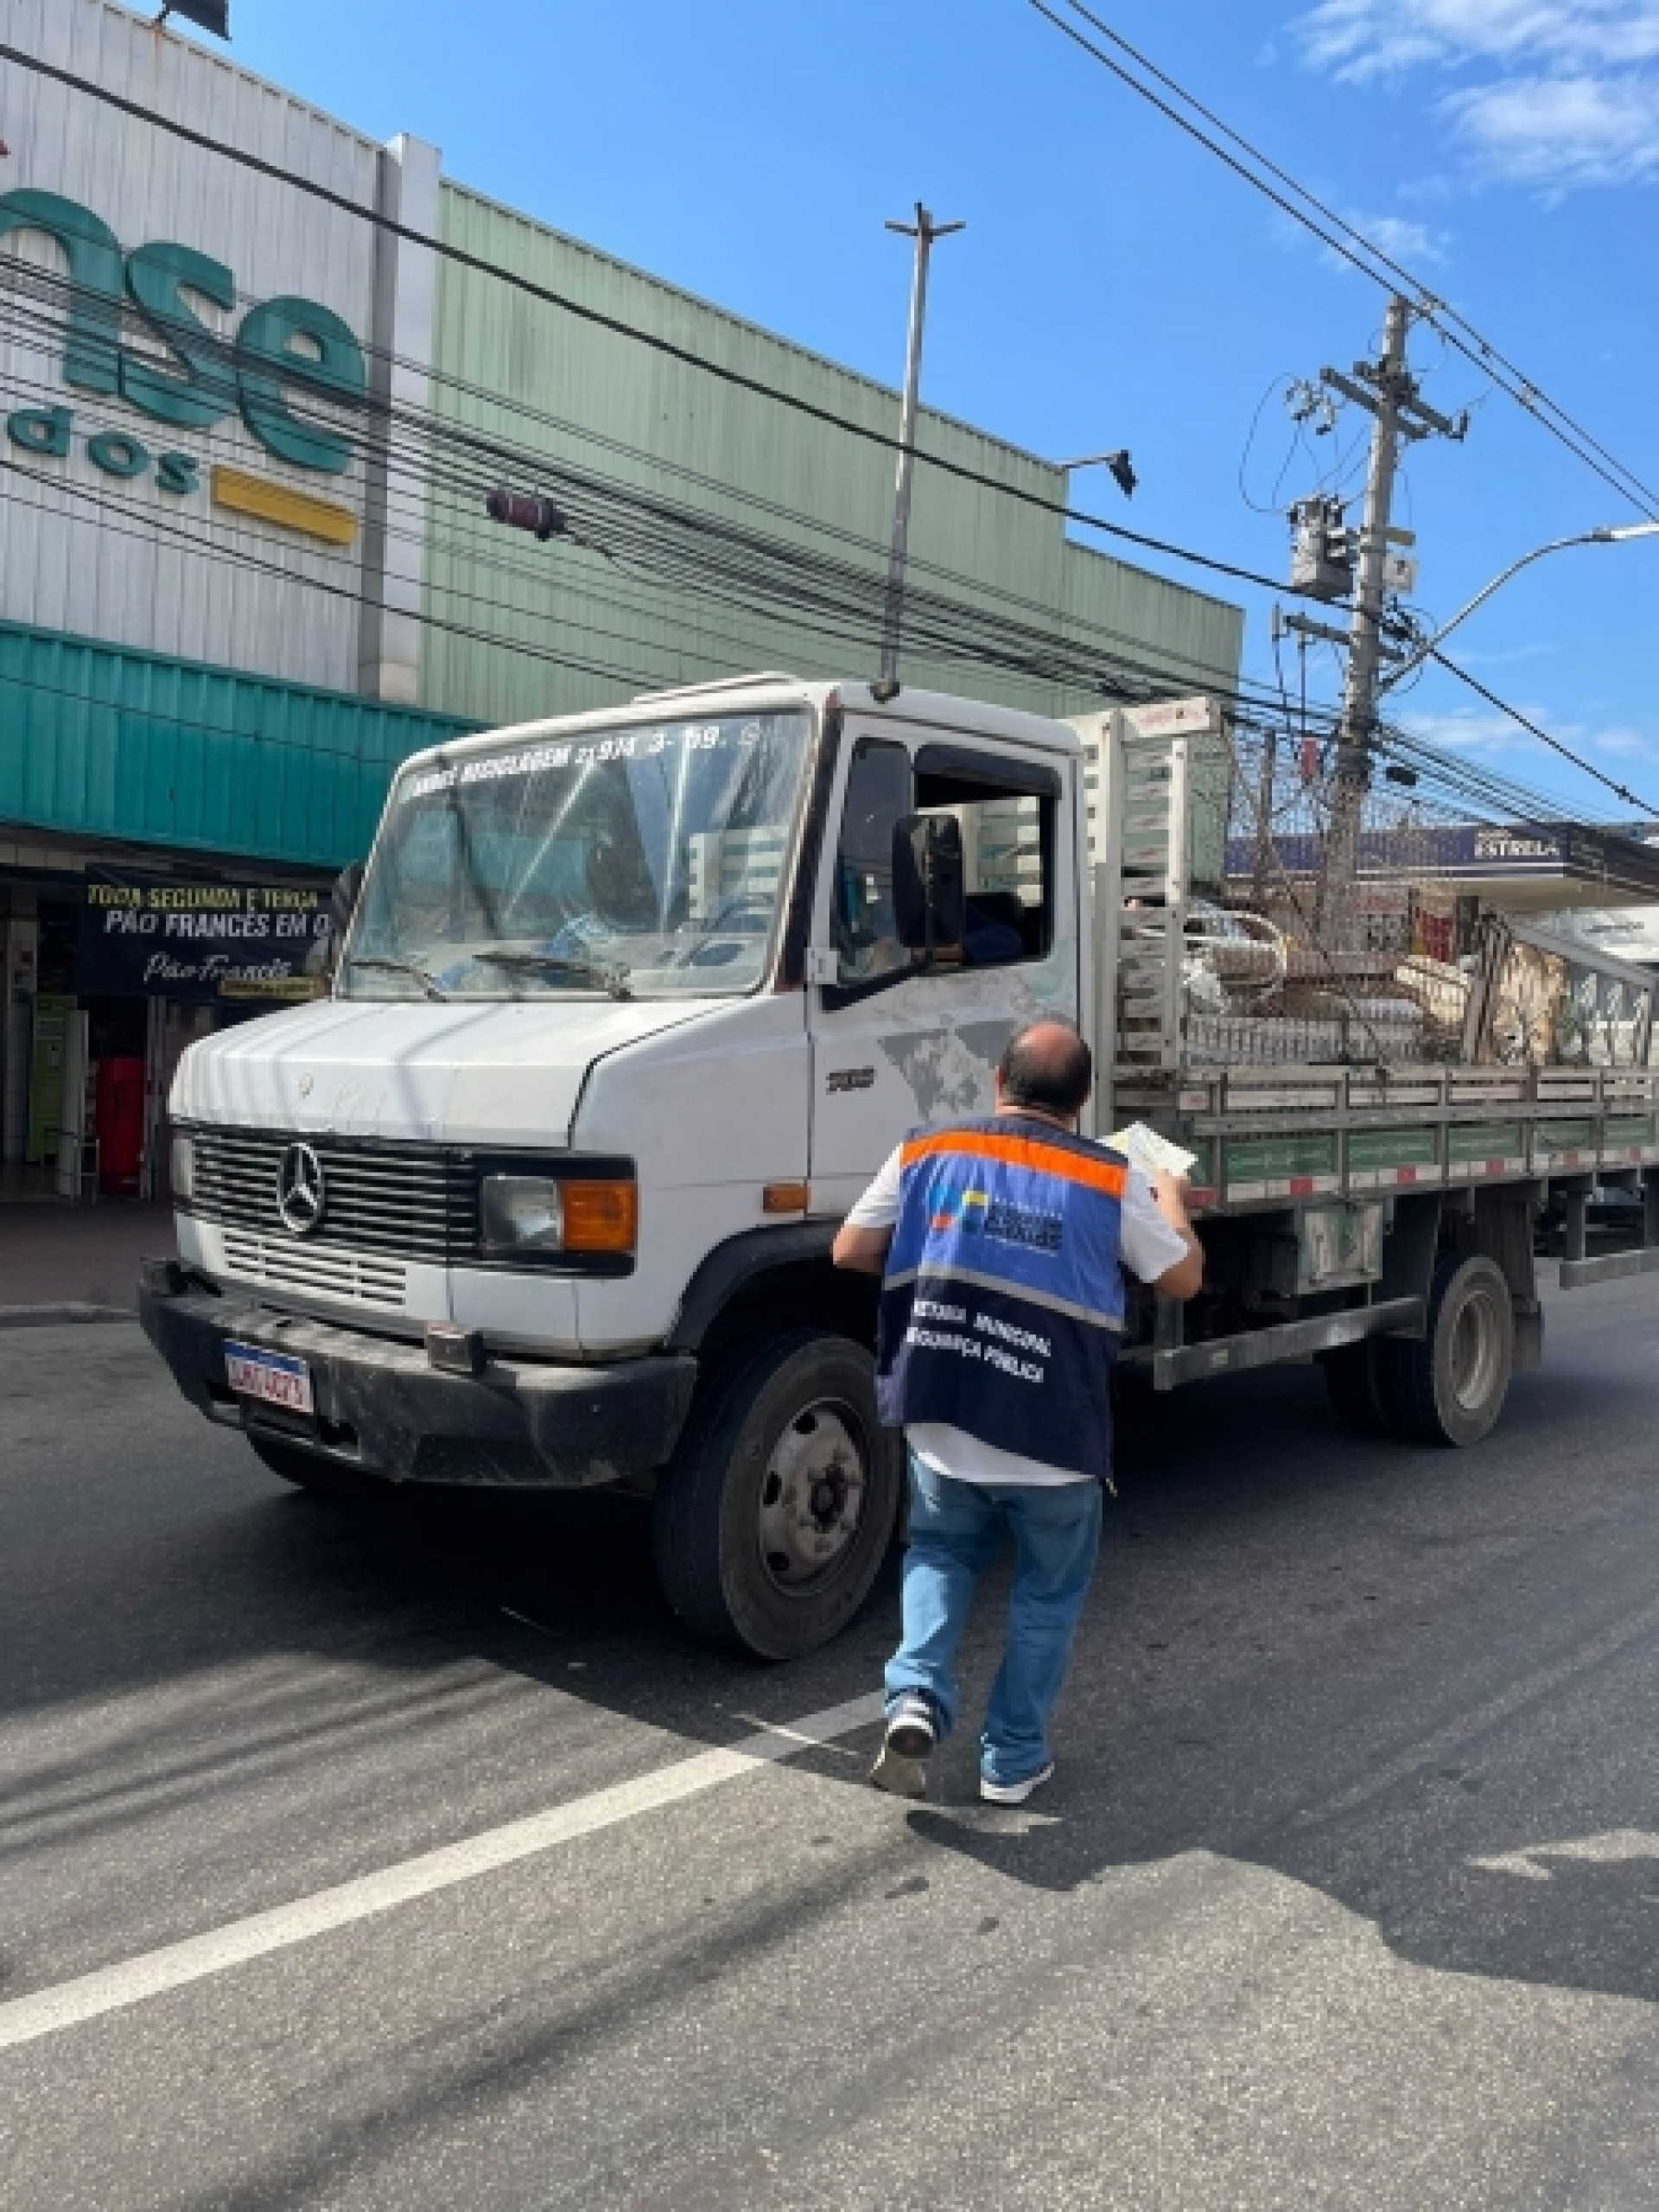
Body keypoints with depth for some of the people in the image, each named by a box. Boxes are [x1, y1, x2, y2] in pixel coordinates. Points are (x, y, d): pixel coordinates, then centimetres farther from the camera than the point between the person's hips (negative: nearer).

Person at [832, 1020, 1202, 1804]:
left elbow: (850, 1252, 7)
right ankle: (1012, 1759, 26)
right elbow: (1184, 1279, 9)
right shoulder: (1111, 1180, -3)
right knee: (1048, 1593, 20)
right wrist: (1172, 1203, 27)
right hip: (1055, 1436, -2)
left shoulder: (925, 1152, 1)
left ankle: (916, 1697, 7)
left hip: (939, 1421, 2)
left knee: (940, 1553, 27)